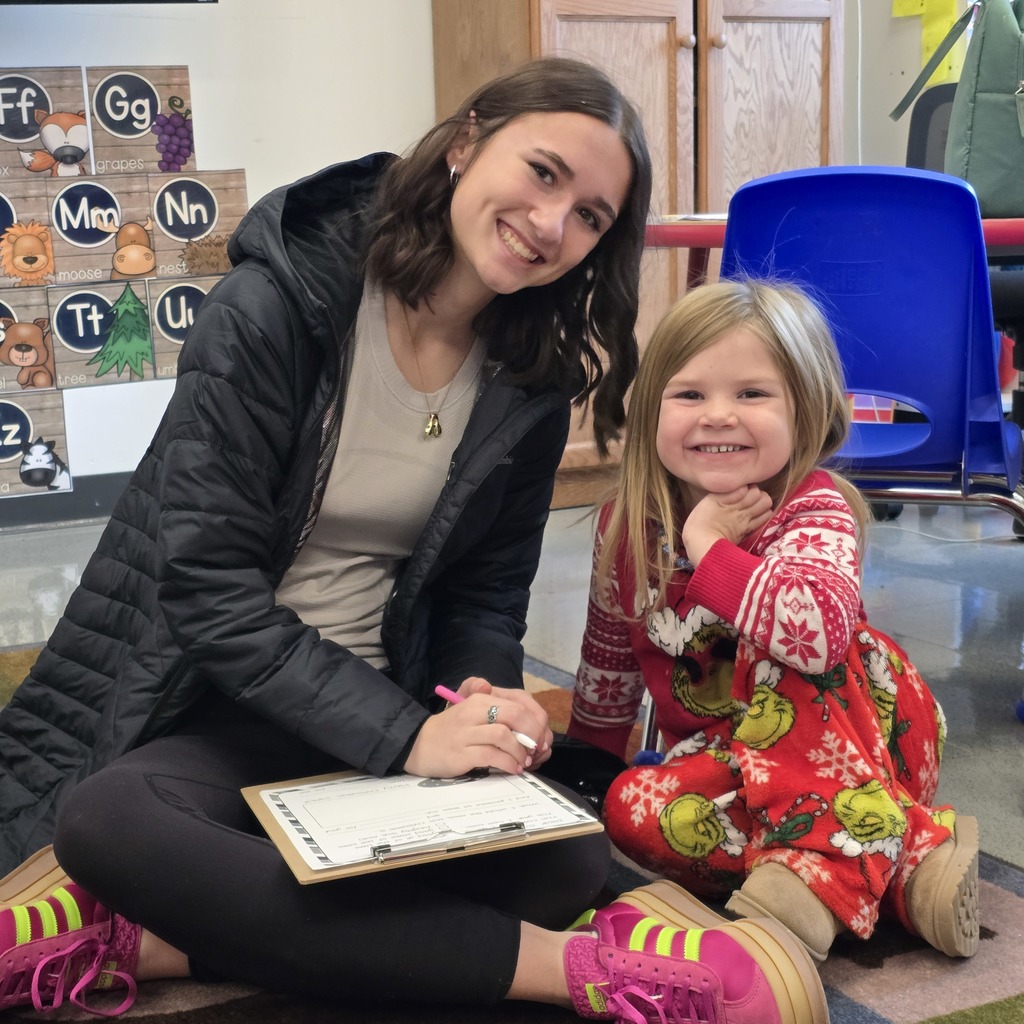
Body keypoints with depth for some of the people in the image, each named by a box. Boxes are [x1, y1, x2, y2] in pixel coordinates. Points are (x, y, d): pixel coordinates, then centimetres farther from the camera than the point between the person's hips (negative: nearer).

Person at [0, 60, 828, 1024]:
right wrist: (402, 735, -23)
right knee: (107, 823, -37)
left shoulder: (531, 383, 3)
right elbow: (205, 582, -17)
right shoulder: (275, 307, -12)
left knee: (570, 863, -24)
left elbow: (486, 597, 10)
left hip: (389, 706, 4)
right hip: (205, 712, -3)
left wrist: (487, 699, -13)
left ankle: (139, 939, -22)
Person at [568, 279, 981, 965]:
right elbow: (610, 655, 17)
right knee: (633, 807, -27)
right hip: (721, 757, 5)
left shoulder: (815, 512, -18)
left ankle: (823, 866, -35)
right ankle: (907, 858, -27)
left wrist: (708, 546, -30)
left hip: (860, 740, -5)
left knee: (786, 658, -33)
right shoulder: (629, 525, -2)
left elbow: (820, 625, -43)